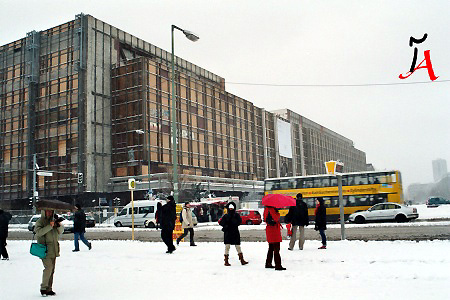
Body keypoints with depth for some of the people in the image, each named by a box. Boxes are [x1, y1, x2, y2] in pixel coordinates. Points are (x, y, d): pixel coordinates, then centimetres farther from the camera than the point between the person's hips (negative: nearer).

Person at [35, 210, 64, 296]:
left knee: (52, 269, 9)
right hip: (45, 249, -6)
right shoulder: (40, 221, -3)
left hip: (53, 250, 6)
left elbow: (60, 231, 14)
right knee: (48, 267, -16)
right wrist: (49, 226, -27)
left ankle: (49, 289, 16)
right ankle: (43, 288, -6)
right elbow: (39, 232, -18)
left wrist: (60, 225, -7)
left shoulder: (53, 220, 14)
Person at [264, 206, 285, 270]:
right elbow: (276, 218, -25)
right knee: (276, 249, -6)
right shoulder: (271, 209, -18)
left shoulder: (267, 209, 12)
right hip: (274, 231, -10)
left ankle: (268, 264, 25)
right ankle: (278, 266, -5)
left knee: (271, 248, 18)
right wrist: (278, 214, -11)